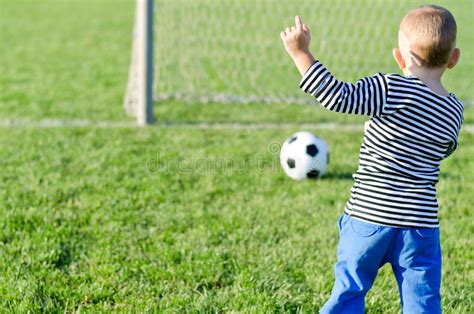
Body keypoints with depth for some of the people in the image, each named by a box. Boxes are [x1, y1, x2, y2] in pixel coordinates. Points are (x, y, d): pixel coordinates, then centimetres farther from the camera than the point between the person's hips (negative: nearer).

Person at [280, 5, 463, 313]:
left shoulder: (393, 90, -13)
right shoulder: (454, 111, 4)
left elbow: (340, 96, -22)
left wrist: (302, 53, -20)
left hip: (369, 215, -3)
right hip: (421, 223, 3)